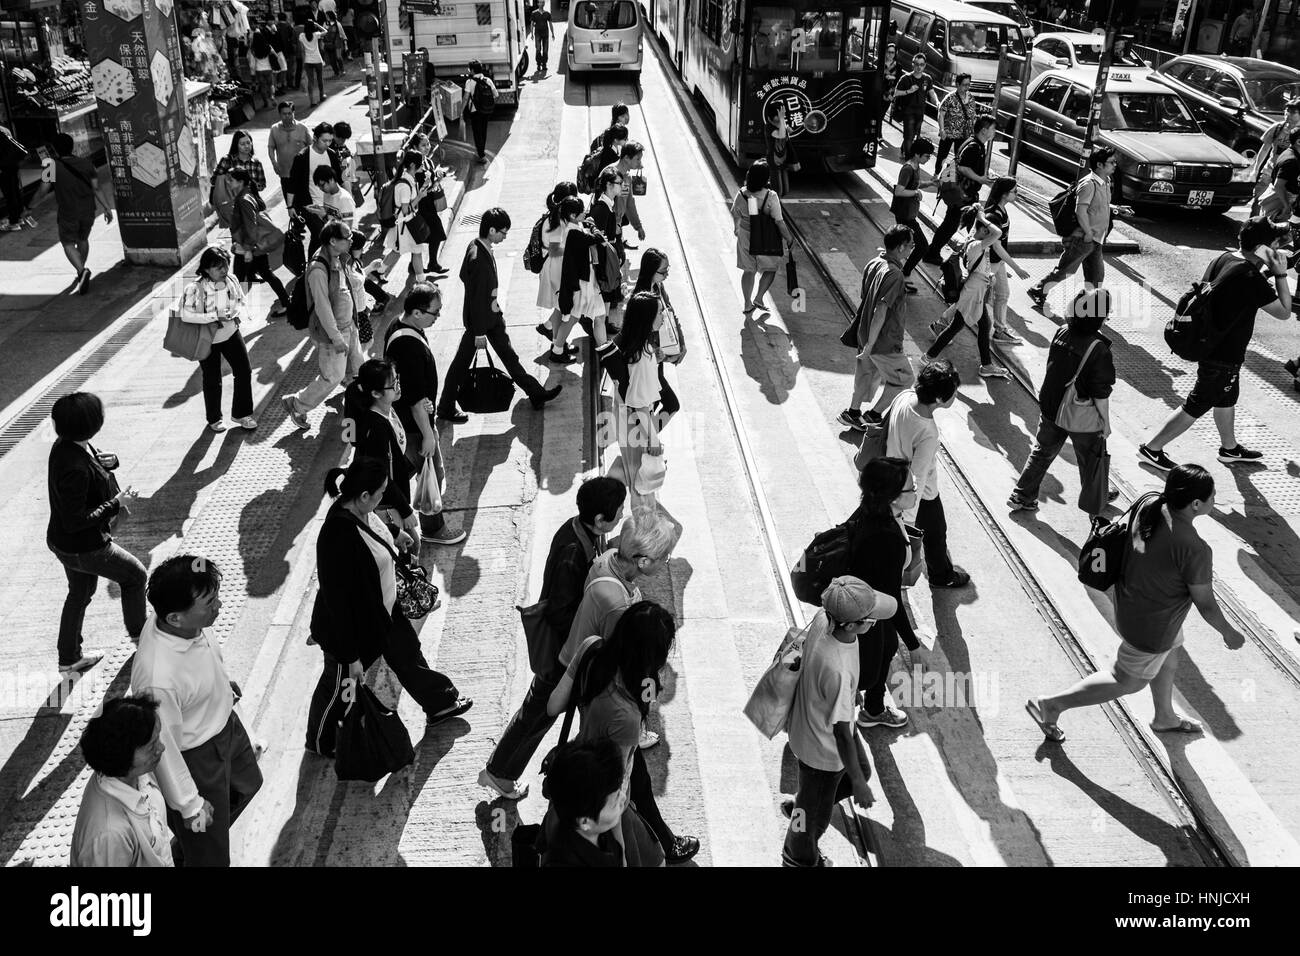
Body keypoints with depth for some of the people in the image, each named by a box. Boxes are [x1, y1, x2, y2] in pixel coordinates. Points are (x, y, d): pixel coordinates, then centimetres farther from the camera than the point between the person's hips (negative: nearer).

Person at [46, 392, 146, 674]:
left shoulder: (66, 445, -5)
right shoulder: (75, 468, -36)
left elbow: (97, 459, 17)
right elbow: (75, 521, -32)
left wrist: (108, 461, -2)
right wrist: (116, 505, -26)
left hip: (62, 541, 9)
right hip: (82, 549, -9)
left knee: (80, 593, 26)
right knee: (134, 574, 15)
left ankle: (69, 658, 41)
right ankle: (138, 634, 36)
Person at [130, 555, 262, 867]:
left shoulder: (188, 622, -21)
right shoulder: (158, 680, -42)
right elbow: (164, 749, -27)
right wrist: (190, 804, -14)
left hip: (226, 722, 8)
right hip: (197, 758, -8)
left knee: (247, 783, 35)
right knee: (209, 853, 14)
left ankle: (184, 849, 58)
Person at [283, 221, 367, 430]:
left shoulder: (338, 260, 2)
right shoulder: (318, 270, -28)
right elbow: (322, 307, -26)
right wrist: (336, 338, -23)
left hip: (348, 325, 9)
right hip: (330, 333, -9)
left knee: (358, 367, 17)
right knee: (333, 377, 1)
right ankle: (296, 405, 19)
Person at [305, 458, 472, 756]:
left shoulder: (359, 511, -13)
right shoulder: (338, 538, -40)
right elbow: (337, 600, -32)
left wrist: (393, 534, 34)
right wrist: (351, 656, -24)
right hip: (352, 628, -8)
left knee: (408, 654, 27)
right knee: (341, 687, 18)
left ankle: (440, 703, 52)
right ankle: (320, 742, 47)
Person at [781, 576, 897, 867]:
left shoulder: (823, 618, -21)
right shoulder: (837, 671, -44)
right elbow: (841, 732, -30)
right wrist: (858, 784, -15)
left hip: (810, 719, 7)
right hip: (822, 747, -7)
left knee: (860, 772, 31)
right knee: (816, 813, 22)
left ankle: (799, 807, 51)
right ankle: (799, 858, 51)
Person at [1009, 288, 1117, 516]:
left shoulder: (1062, 332, -11)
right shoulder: (1098, 350, -27)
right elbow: (1100, 394, -20)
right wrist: (1106, 421, -6)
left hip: (1050, 409, 5)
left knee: (1042, 452, 23)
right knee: (1092, 458, 20)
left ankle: (1022, 497, 30)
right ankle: (1095, 503, 41)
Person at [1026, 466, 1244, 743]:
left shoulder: (1148, 502, -16)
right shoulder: (1194, 550, -35)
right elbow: (1206, 605, -21)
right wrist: (1229, 634, -3)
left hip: (1129, 598, 8)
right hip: (1151, 627, -8)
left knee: (1168, 660, 32)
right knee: (1126, 682, 16)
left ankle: (1165, 717, 56)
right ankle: (1052, 704, 23)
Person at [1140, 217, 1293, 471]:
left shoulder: (1222, 259, -2)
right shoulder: (1251, 278, -27)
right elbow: (1284, 312, -17)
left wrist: (1268, 273, 9)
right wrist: (1281, 274, -12)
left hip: (1208, 343, 9)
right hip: (1223, 357, -9)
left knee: (1227, 398, 26)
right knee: (1196, 406, 5)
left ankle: (1230, 449, 44)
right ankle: (1152, 449, 14)